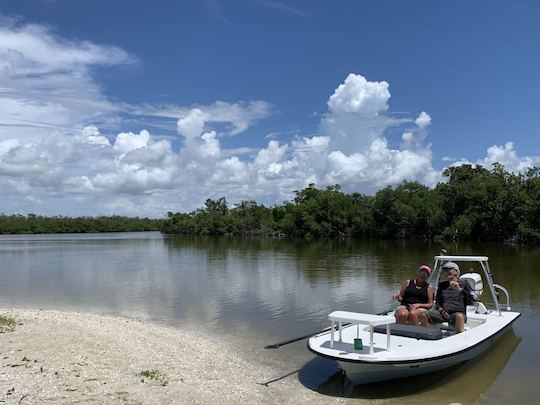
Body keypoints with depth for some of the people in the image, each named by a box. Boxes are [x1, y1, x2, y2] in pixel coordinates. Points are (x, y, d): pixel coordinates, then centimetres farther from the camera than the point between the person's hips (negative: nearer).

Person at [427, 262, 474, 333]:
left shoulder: (463, 283, 14)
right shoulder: (442, 284, 26)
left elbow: (471, 300, 0)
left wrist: (460, 289, -12)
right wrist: (440, 309, 1)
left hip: (458, 312, -3)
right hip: (442, 312, 3)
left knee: (459, 316, -41)